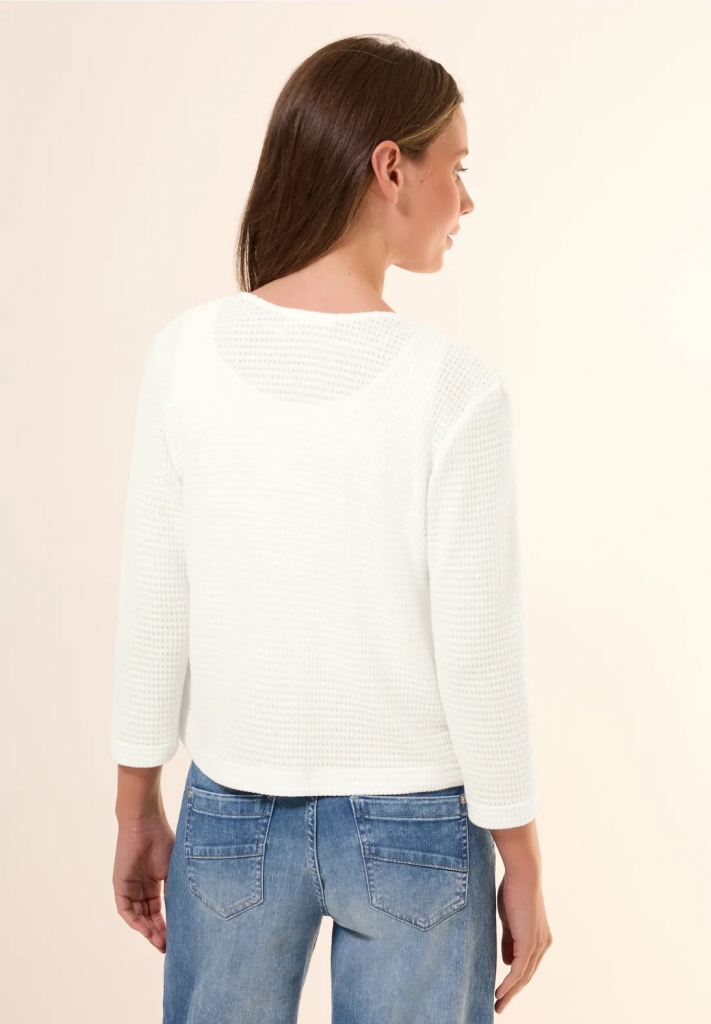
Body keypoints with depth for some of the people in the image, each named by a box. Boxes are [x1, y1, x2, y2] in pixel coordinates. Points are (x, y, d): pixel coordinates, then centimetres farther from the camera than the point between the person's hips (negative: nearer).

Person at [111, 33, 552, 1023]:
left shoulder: (186, 355, -9)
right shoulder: (454, 391, -18)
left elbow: (150, 607, -4)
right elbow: (477, 655, -14)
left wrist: (139, 809, 9)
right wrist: (523, 871, -1)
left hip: (231, 818, 3)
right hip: (411, 828, -2)